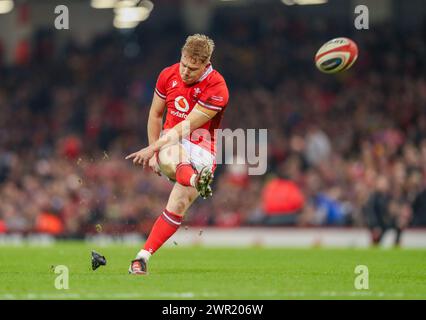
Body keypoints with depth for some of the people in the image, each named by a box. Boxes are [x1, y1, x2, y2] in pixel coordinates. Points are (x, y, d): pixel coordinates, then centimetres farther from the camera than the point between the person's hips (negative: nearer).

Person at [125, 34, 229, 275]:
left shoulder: (217, 90, -15)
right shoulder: (168, 75, 1)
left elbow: (186, 127, -16)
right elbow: (155, 114, 14)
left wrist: (151, 149, -16)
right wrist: (154, 151, 5)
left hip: (201, 151, -2)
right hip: (169, 144, 2)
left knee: (178, 205, -20)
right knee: (171, 156, -38)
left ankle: (142, 257, -18)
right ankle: (197, 181, -71)